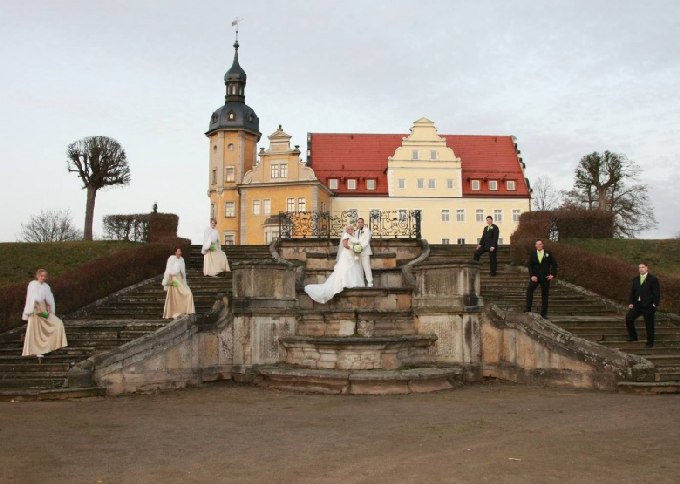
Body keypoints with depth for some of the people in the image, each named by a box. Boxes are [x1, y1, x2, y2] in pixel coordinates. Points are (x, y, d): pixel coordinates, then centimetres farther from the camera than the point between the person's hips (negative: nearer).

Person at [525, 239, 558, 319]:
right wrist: (532, 276, -13)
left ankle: (544, 313, 12)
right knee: (529, 289, -24)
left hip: (545, 277, 0)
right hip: (535, 277, 0)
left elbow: (554, 264, 5)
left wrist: (553, 274, -4)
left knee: (545, 295, 4)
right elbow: (530, 266, 0)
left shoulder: (548, 254, 2)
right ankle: (528, 308, -21)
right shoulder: (533, 254, 3)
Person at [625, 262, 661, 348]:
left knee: (649, 324, 1)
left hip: (648, 306, -5)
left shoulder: (653, 280, -5)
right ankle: (633, 336, 11)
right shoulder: (635, 280, 12)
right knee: (628, 318, -5)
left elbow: (657, 293, -7)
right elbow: (632, 292, 13)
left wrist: (655, 304, -15)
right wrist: (630, 303, 1)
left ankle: (650, 342, 16)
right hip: (638, 305, 5)